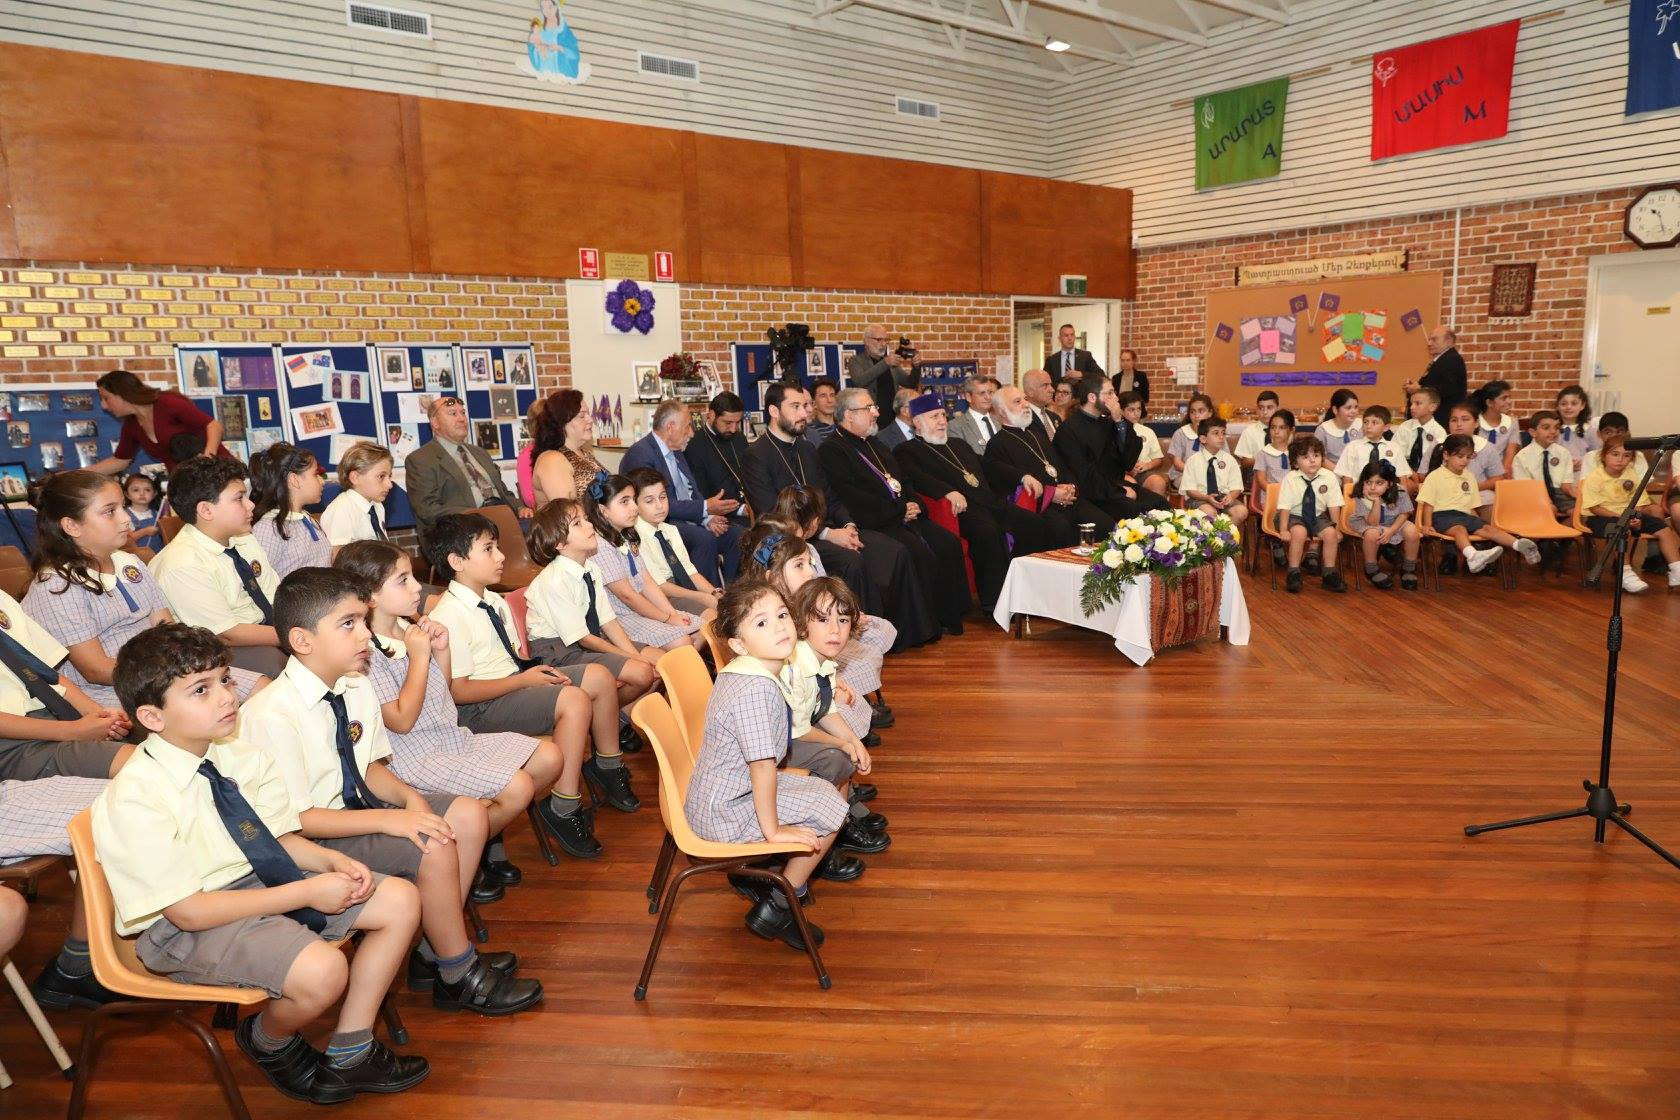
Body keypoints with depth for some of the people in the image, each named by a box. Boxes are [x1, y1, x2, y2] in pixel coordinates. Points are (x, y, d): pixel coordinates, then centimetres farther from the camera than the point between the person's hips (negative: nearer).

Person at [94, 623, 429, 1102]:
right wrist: (307, 892, -24)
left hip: (261, 882, 8)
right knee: (321, 970, -31)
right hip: (188, 930, -7)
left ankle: (349, 1053, 10)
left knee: (400, 901, -3)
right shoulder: (134, 800, -22)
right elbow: (189, 911, -22)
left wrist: (333, 861, -13)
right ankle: (269, 1042, 7)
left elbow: (279, 840, 8)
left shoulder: (242, 758, -2)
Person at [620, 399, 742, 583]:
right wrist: (705, 508, -19)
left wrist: (708, 518, -4)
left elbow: (693, 492, 17)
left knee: (736, 533, -9)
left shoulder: (675, 452, 18)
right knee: (705, 538, -31)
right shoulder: (639, 453, -11)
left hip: (691, 521, 9)